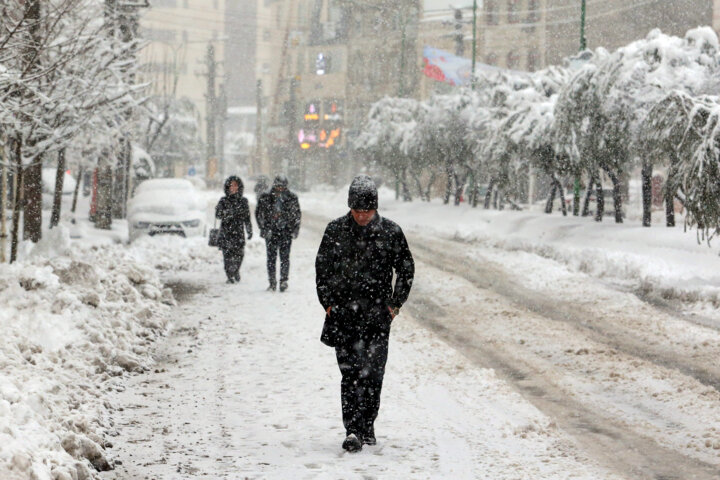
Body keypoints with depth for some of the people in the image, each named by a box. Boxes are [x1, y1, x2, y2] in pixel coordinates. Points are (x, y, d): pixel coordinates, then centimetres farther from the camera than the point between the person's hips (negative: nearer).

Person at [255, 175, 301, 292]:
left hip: (286, 232, 0)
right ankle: (272, 283, 6)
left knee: (285, 257, -4)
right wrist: (264, 229, -4)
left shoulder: (292, 198, 5)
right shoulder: (265, 198, 3)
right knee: (271, 258, 1)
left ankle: (284, 280, 3)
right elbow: (259, 214, 5)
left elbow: (297, 215, 11)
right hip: (271, 232, 0)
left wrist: (295, 230, 3)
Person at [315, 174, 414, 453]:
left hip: (377, 316, 0)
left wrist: (395, 304, 3)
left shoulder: (391, 232, 0)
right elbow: (322, 268, 11)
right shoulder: (335, 231, 2)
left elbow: (406, 270, 9)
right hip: (343, 314, 0)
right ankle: (352, 431, -8)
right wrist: (328, 303, 5)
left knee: (373, 373, 3)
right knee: (350, 373, -6)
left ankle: (367, 426, 17)